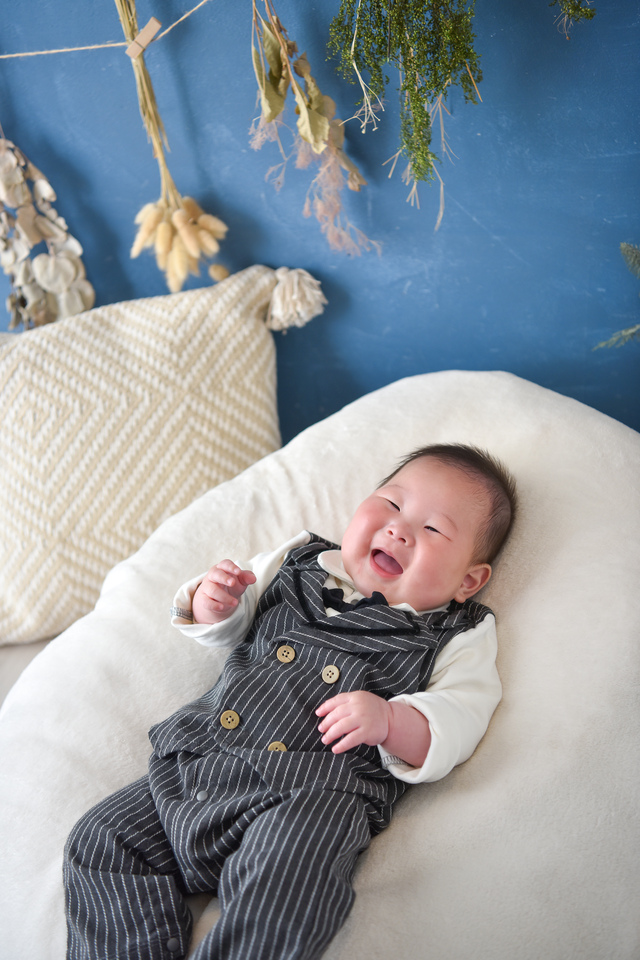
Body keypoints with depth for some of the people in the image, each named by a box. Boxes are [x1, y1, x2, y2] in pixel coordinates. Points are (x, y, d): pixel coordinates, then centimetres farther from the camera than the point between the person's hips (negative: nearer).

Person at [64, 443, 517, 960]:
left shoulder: (457, 639, 6)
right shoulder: (300, 564, 16)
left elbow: (459, 722, -4)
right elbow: (226, 629, 23)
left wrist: (390, 720, -22)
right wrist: (212, 602, -1)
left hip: (313, 798, -5)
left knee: (283, 891, -34)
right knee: (102, 841, 0)